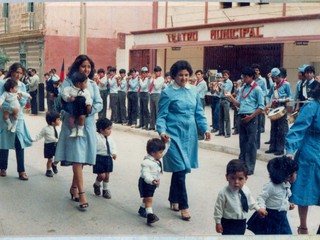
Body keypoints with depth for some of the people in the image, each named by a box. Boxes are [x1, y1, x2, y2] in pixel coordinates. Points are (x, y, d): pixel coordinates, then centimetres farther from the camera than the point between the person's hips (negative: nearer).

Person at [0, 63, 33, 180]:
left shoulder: (22, 85, 6)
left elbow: (24, 102, 4)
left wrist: (20, 98, -17)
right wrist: (11, 107, -25)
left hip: (18, 117, 3)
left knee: (20, 143, -5)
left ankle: (21, 170, -2)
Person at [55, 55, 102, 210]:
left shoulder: (92, 84, 11)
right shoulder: (68, 82, -1)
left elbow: (99, 104, 4)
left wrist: (89, 110, -14)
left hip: (88, 124, 5)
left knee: (82, 158, 9)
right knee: (76, 157, -9)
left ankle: (74, 188, 26)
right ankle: (81, 194, -11)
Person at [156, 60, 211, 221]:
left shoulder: (193, 91, 8)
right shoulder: (168, 93, -7)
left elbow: (199, 112, 13)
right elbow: (161, 116, -6)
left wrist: (205, 128, 0)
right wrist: (162, 131, -22)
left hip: (189, 135, 5)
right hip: (174, 135, -5)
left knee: (180, 169, 13)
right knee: (180, 169, -9)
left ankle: (173, 200, 30)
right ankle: (183, 206, 1)